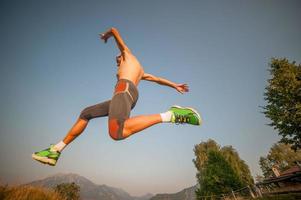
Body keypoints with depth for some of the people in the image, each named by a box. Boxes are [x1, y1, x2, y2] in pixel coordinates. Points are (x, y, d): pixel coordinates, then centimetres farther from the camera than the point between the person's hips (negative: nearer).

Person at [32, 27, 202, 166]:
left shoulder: (128, 54, 23)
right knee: (85, 114, 14)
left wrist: (106, 35, 48)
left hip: (125, 89, -9)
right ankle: (55, 151, 16)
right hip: (129, 96, 10)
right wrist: (175, 86, 45)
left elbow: (114, 30, 27)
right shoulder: (140, 72, 40)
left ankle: (171, 115, -31)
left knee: (117, 133, -34)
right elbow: (157, 79, 41)